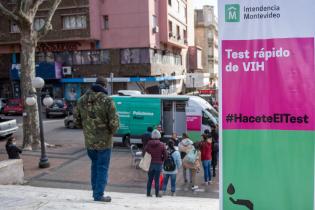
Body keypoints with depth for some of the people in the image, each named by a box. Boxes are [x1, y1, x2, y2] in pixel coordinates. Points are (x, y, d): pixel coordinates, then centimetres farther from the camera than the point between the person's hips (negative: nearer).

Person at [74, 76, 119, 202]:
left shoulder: (82, 100, 1)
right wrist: (111, 131, 1)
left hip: (89, 141, 5)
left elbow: (76, 120, 7)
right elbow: (114, 123, -19)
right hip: (104, 141, -5)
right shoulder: (107, 101, -17)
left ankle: (95, 191, 30)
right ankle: (99, 195, 14)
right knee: (102, 168, 8)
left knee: (95, 165, 23)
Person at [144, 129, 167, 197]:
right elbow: (165, 155, -6)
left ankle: (148, 193, 16)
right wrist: (161, 160, 9)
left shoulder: (148, 144, -3)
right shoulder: (162, 145, -8)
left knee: (150, 179, 11)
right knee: (157, 179, 4)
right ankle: (157, 194, 10)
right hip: (158, 164, -2)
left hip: (150, 164, 2)